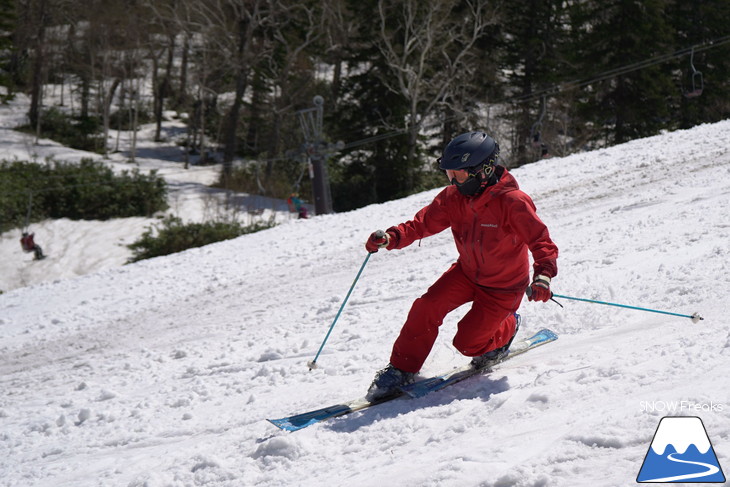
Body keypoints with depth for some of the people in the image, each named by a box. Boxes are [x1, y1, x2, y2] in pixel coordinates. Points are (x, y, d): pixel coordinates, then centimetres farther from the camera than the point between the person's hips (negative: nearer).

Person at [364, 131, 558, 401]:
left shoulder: (512, 202, -28)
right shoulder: (452, 197, -11)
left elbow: (541, 241, -27)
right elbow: (422, 224, -9)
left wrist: (543, 276, -45)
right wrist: (391, 238, -28)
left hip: (503, 286, -5)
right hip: (467, 272, 5)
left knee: (467, 343, -8)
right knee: (427, 307, -16)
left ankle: (506, 329, 25)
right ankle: (401, 369, 0)